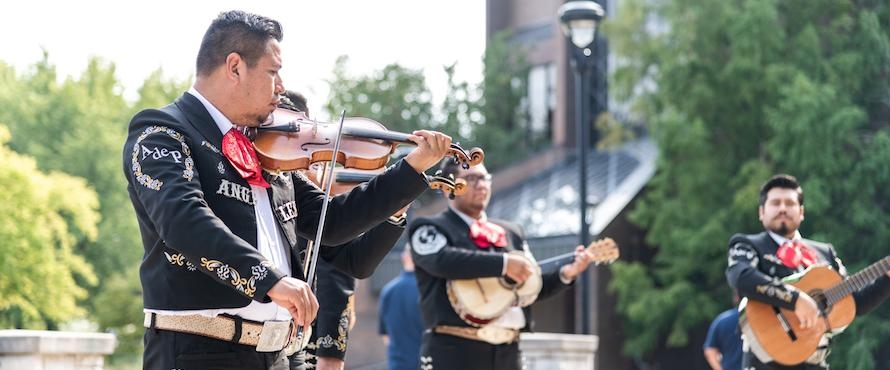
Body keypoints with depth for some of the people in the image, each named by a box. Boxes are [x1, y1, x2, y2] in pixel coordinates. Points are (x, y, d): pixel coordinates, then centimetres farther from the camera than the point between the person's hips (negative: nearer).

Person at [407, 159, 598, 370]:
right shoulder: (429, 228, 3)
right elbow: (442, 260, -19)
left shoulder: (510, 233, 22)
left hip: (507, 352, 6)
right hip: (454, 351, -6)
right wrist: (502, 263, -21)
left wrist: (565, 272, -2)